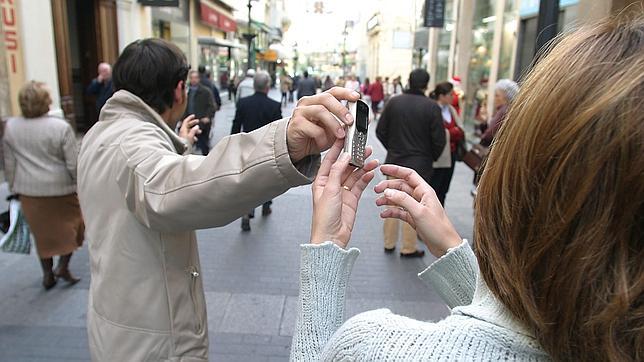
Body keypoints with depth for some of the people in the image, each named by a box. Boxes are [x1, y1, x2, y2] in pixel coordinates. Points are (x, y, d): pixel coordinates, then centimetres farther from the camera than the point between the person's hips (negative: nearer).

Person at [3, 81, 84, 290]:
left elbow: (9, 163, 6)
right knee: (72, 224, 17)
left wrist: (14, 187, 16)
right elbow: (74, 164, -13)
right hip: (61, 188, -4)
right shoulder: (61, 127, -15)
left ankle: (48, 275, 26)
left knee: (42, 231, 17)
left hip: (29, 191, 4)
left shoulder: (10, 127, -1)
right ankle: (63, 266, 13)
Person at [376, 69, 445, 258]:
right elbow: (439, 140, -11)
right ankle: (408, 248, 18)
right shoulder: (431, 107, -12)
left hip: (394, 162, 4)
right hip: (419, 165, -3)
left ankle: (389, 243, 26)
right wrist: (431, 158, 7)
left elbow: (380, 131, 2)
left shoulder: (394, 102, -2)